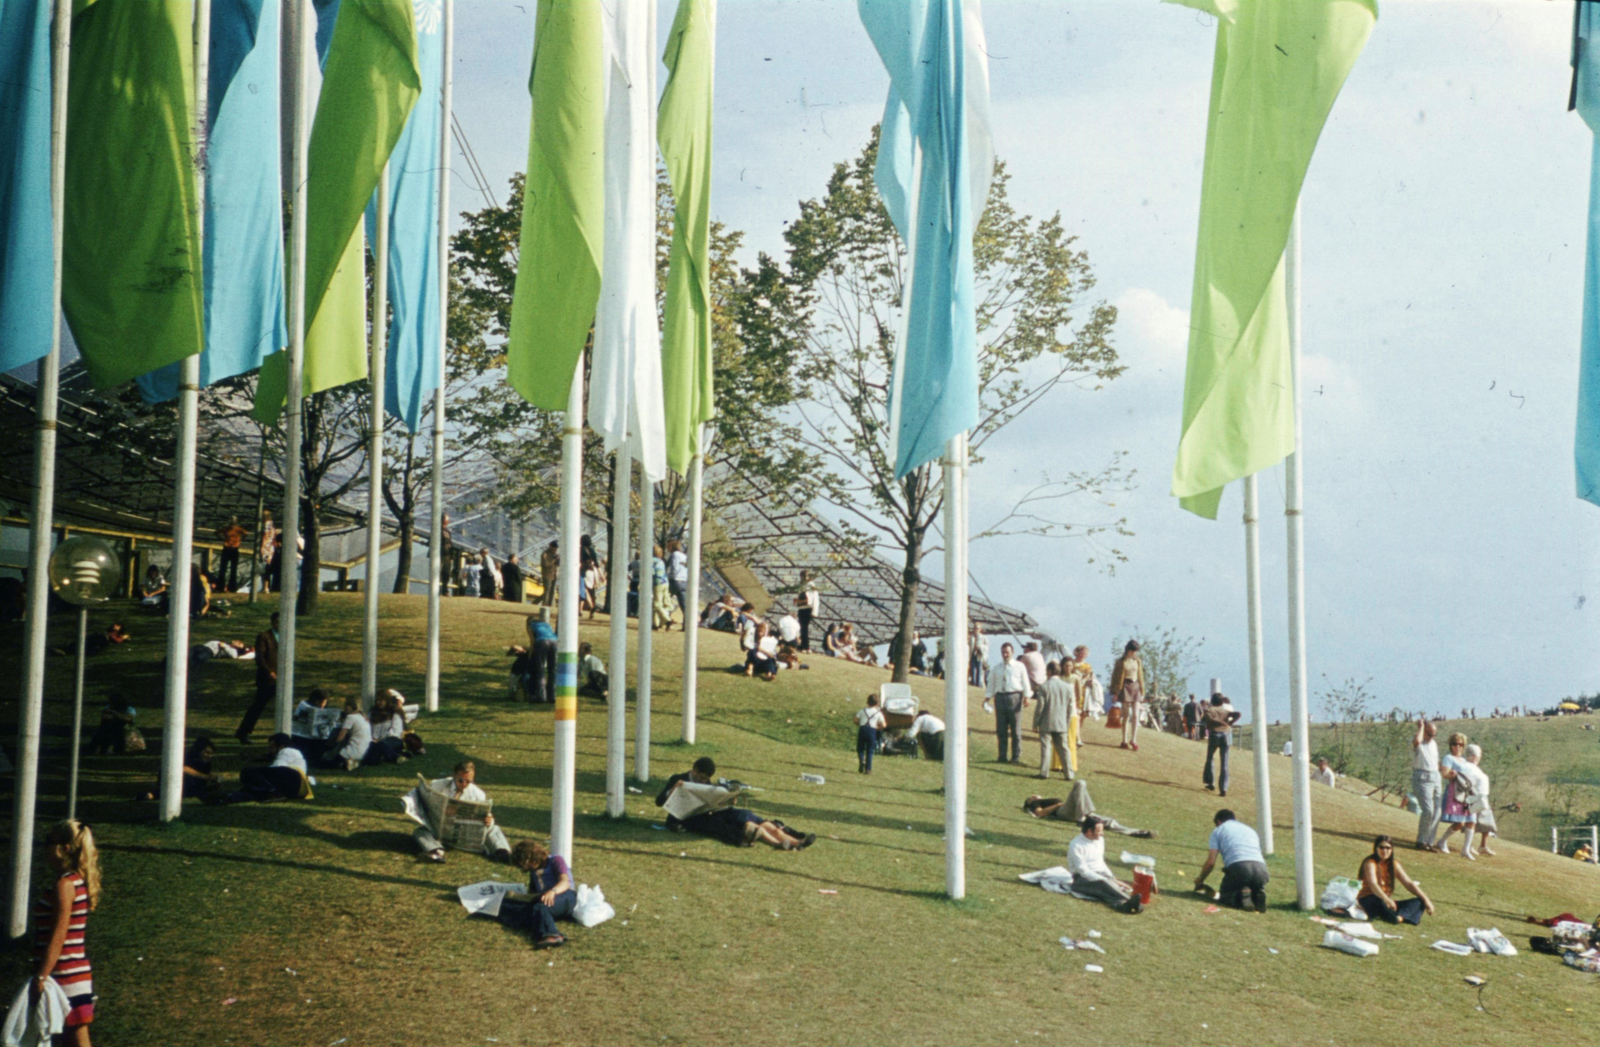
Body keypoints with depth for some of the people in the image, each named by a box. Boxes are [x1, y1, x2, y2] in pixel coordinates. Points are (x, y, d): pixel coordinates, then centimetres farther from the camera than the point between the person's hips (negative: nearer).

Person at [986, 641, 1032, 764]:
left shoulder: (1019, 666, 5)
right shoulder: (997, 667, 14)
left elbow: (1025, 682, 2)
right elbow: (992, 683, 16)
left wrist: (1026, 697, -8)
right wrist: (988, 697, 9)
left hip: (1014, 697, -3)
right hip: (1000, 697, 3)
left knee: (1015, 728, 0)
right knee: (1001, 728, 4)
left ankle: (1016, 756, 6)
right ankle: (1002, 756, 11)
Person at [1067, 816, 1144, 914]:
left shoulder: (1100, 840, 12)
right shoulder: (1076, 845, -11)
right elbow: (1083, 870, -17)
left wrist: (1113, 879, 2)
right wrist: (1105, 880, -25)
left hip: (1100, 875, 7)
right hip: (1082, 878, -7)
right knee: (1103, 884, -38)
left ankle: (1122, 904, -62)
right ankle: (1128, 901, -62)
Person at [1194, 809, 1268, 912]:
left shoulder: (1218, 830, 21)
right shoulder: (1250, 830, 35)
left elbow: (1211, 862, 10)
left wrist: (1200, 880, 27)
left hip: (1238, 867, -4)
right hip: (1261, 868, 4)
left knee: (1224, 896, 16)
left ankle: (1240, 895, -18)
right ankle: (1258, 896, -7)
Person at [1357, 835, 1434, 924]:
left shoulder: (1394, 865, 11)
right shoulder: (1370, 863, -11)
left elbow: (1409, 883, 8)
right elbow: (1373, 884, -29)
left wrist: (1425, 900, -5)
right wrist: (1386, 899, -47)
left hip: (1386, 902, 7)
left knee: (1420, 902, -13)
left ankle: (1400, 916, -39)